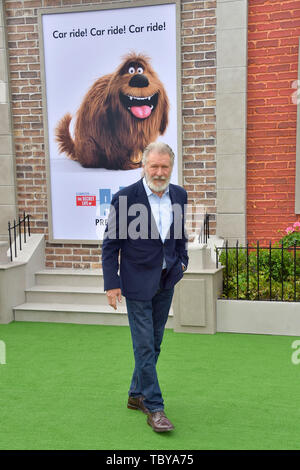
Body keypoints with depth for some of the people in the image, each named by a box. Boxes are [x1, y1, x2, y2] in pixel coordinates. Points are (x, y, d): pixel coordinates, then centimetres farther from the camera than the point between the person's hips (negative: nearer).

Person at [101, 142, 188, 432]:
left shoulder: (179, 195, 1)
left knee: (154, 343, 15)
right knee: (144, 345, -2)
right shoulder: (124, 198, -14)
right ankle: (154, 408, 8)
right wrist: (112, 283, -13)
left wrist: (182, 261, 12)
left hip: (166, 280, 6)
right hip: (138, 281, -5)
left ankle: (137, 395, 31)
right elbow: (110, 244, -10)